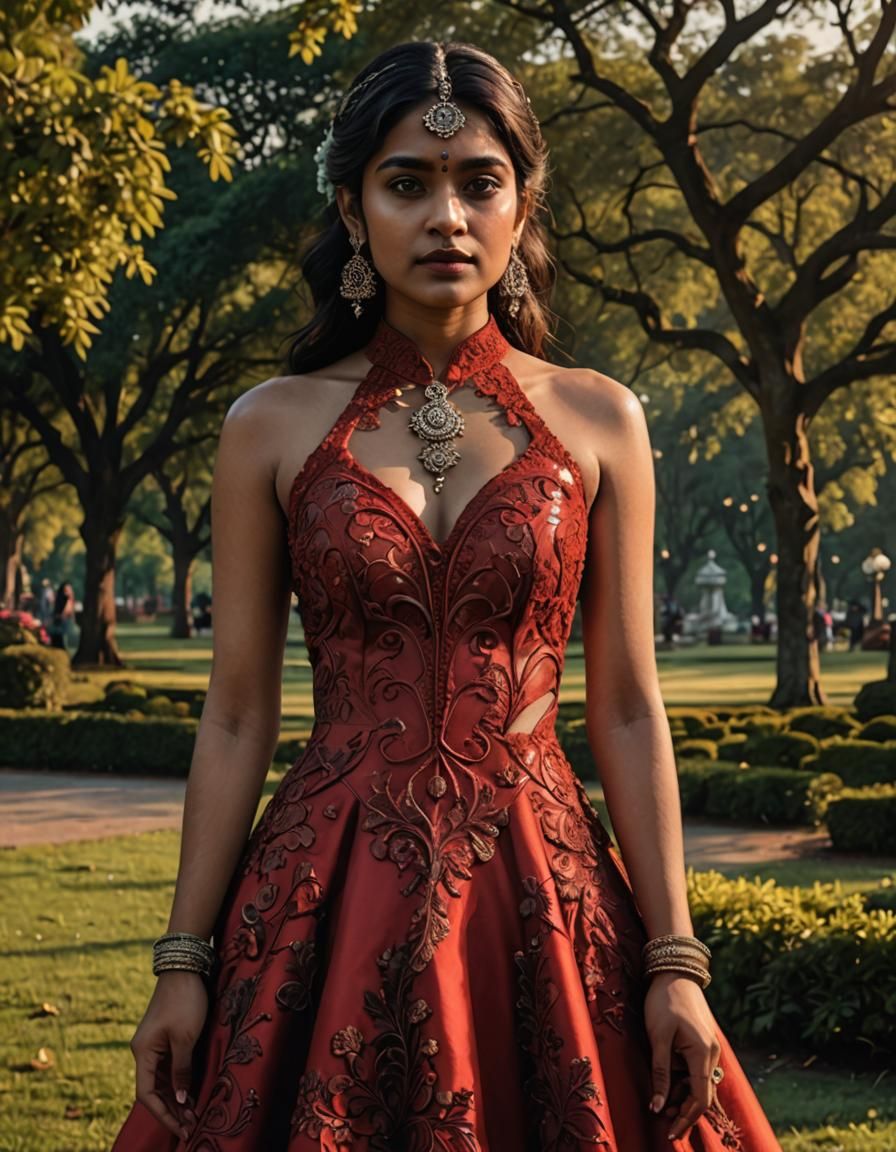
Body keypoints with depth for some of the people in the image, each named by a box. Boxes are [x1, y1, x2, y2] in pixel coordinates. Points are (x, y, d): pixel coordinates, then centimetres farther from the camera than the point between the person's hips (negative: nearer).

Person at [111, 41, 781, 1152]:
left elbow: (627, 708, 3)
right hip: (327, 901, 0)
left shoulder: (597, 422, 4)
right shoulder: (272, 428, 2)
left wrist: (674, 959, -1)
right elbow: (238, 711, 3)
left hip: (541, 892, 1)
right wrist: (183, 960, 0)